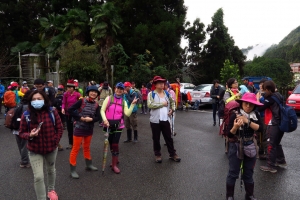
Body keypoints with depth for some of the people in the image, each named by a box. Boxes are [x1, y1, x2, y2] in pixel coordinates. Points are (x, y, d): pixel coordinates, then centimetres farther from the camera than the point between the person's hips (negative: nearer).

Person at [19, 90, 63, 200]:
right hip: (35, 151, -2)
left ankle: (51, 190, 50)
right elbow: (21, 133, -3)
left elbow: (59, 128, -3)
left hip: (51, 149, 2)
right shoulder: (26, 115, -12)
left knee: (51, 170, 24)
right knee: (38, 177, -7)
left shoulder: (52, 112, -11)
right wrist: (30, 135, -23)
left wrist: (55, 142, -9)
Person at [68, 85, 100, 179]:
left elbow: (98, 117, 1)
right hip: (79, 128, -5)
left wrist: (91, 119, -20)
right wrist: (80, 118, -17)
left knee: (87, 147, 21)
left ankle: (89, 164, 37)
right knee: (76, 148, 2)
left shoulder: (96, 105, -1)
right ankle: (73, 170, 12)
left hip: (89, 129, 5)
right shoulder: (82, 101, -13)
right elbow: (70, 110, -15)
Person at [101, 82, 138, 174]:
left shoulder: (123, 102, 5)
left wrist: (133, 104, -12)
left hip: (118, 124, 0)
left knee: (115, 144, -1)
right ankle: (116, 159, 35)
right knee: (111, 143, 11)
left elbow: (127, 114, -6)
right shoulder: (108, 98, 0)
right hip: (108, 124, 0)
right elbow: (102, 110, -3)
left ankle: (114, 165, 12)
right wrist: (105, 120, -17)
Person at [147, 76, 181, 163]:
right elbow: (150, 105, -23)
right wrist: (162, 104, -16)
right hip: (155, 120, -3)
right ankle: (157, 154, 24)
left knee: (169, 137, 11)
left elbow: (172, 102, 26)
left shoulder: (166, 93, 9)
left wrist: (172, 109, 7)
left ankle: (172, 154, 23)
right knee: (156, 138, 8)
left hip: (165, 119, 4)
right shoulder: (151, 94, -7)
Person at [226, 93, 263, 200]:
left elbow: (260, 128, -17)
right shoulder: (234, 116, -14)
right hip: (236, 147, -3)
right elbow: (230, 135, -15)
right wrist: (235, 127, -34)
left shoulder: (256, 116, -3)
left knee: (249, 173, 16)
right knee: (233, 173, 5)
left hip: (251, 147, 3)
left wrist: (248, 121, -27)